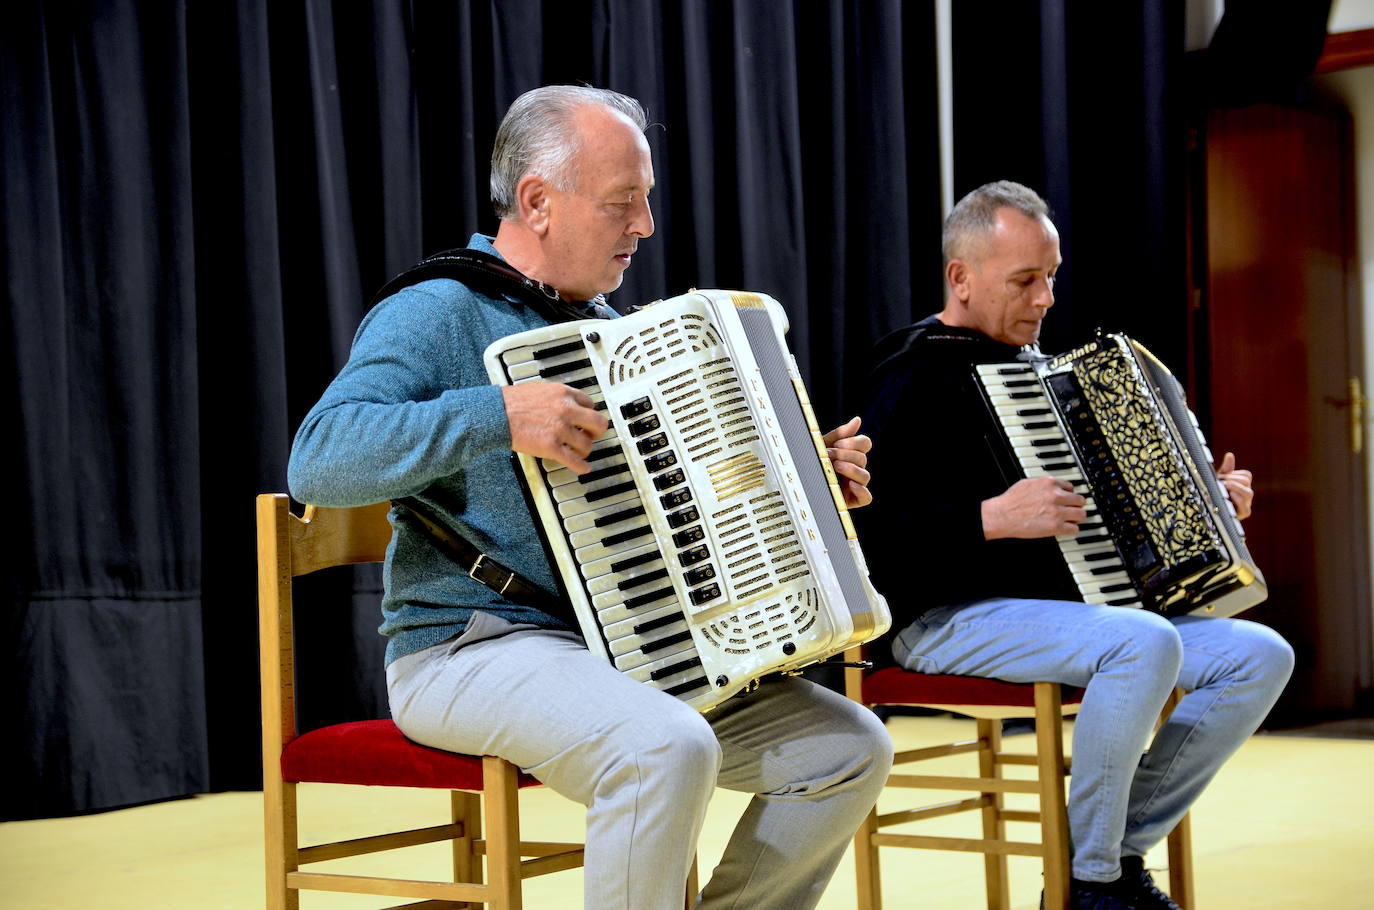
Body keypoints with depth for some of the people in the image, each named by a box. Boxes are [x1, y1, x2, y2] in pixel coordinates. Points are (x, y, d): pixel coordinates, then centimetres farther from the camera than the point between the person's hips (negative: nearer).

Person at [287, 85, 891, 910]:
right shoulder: (439, 314, -8)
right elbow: (319, 461, -23)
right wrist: (499, 416, -30)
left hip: (631, 651, 8)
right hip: (474, 648, -8)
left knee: (850, 746, -4)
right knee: (667, 749, -35)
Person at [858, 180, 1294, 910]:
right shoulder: (916, 376, -8)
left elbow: (1088, 500, 31)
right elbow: (867, 529, -21)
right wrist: (993, 519, -27)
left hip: (1059, 604, 9)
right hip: (951, 621, -9)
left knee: (1262, 656, -6)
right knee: (1145, 644, -34)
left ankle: (1126, 850, -3)